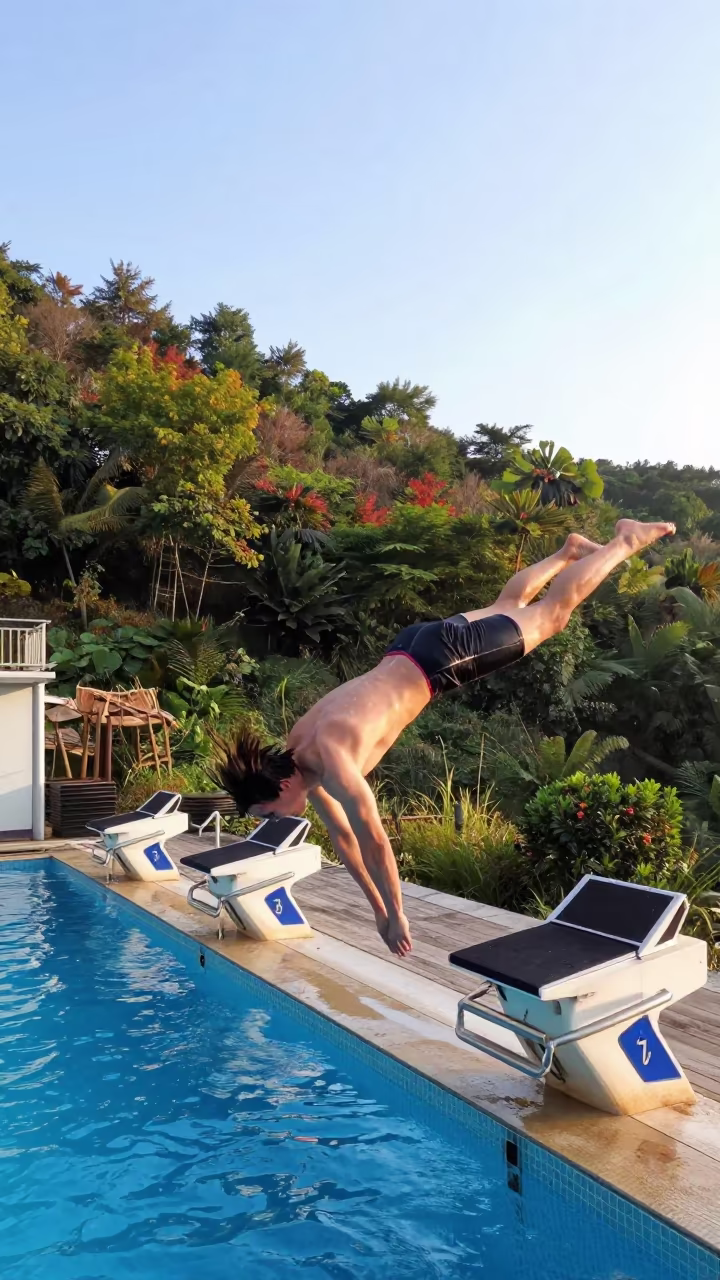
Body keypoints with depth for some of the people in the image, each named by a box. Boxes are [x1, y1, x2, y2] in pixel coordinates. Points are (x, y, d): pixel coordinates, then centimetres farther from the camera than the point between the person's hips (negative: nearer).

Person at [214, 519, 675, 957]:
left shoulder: (330, 761, -31)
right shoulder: (295, 752, -5)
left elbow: (374, 840, -28)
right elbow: (341, 834, 4)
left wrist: (397, 915, -15)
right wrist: (376, 908, 8)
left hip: (438, 655, -6)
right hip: (410, 651, 6)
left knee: (553, 613, 11)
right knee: (507, 607, 28)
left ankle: (626, 540, 27)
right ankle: (570, 549, 48)